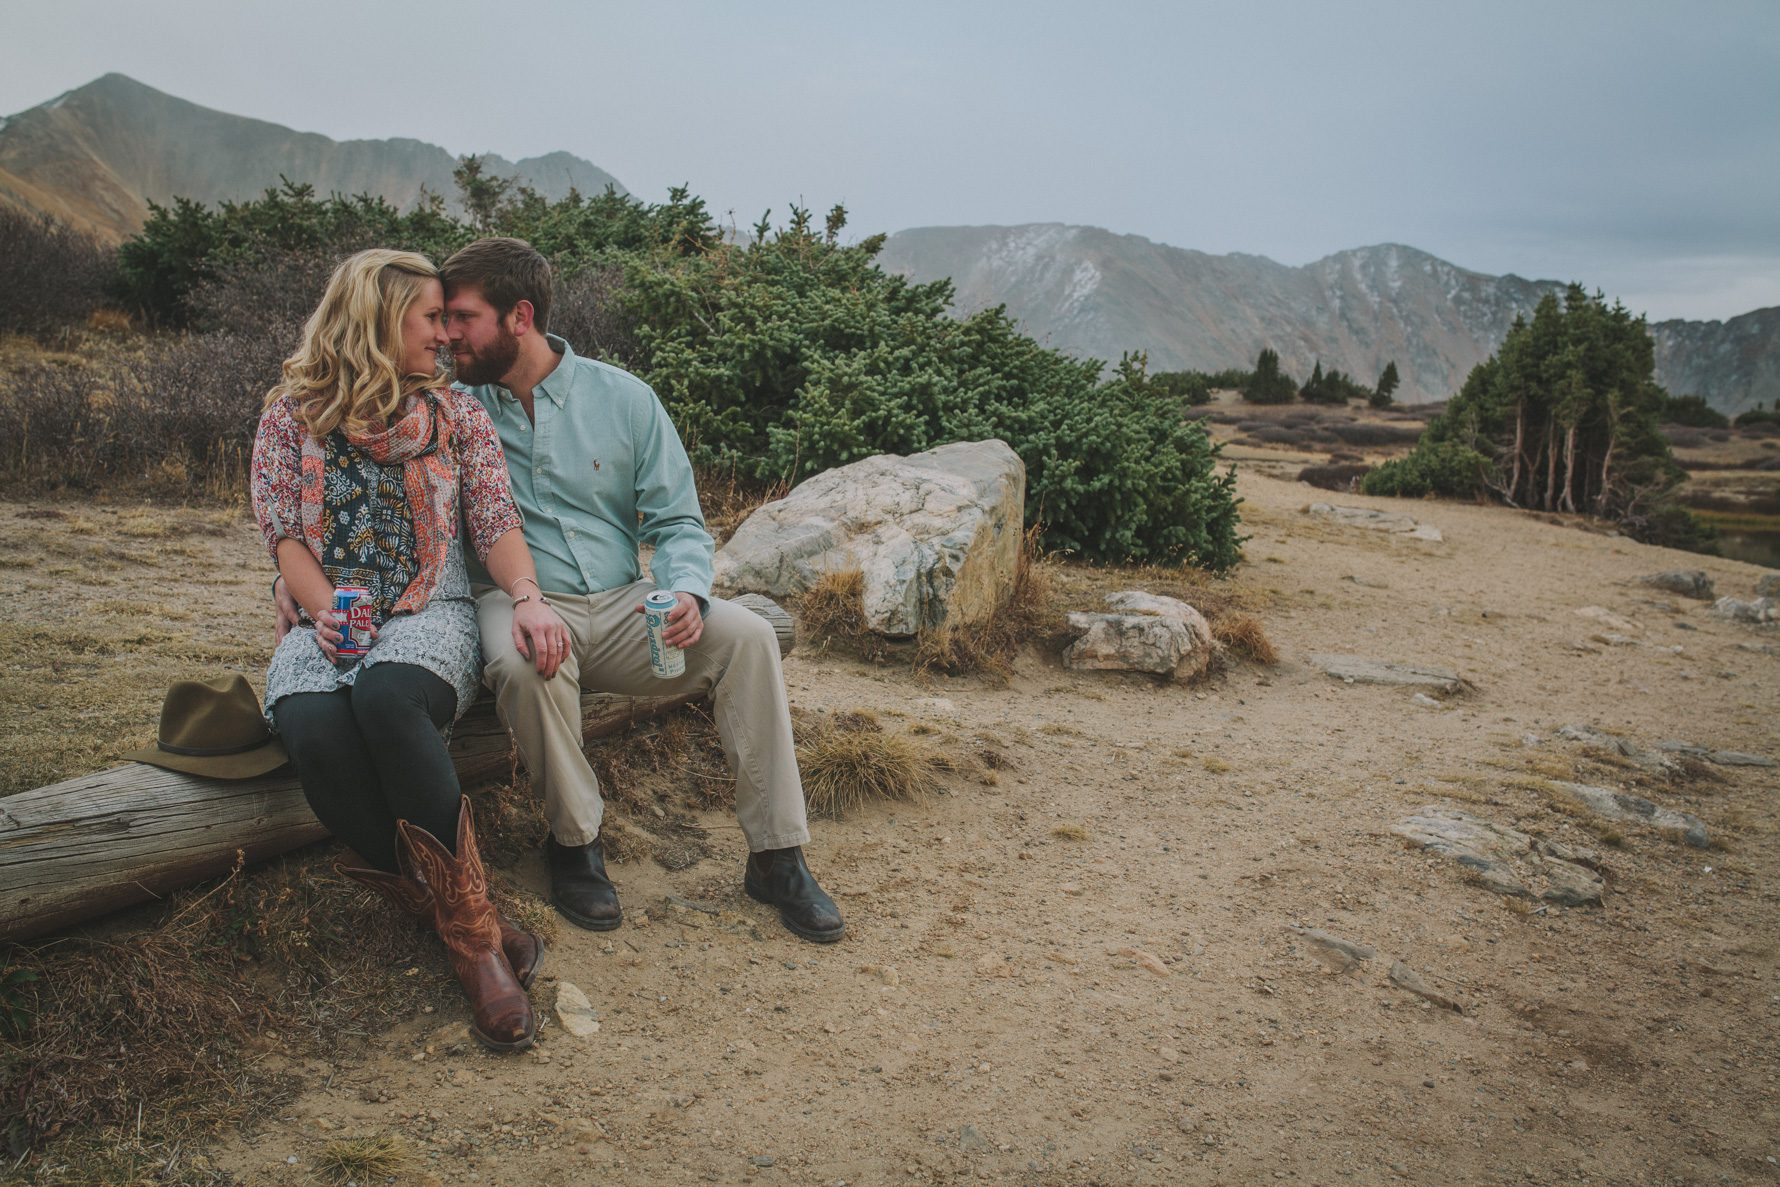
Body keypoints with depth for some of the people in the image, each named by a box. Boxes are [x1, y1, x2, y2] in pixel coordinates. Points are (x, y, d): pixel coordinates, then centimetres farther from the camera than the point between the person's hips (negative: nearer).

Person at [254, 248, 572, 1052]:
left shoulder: (455, 414, 14)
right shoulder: (291, 414, 12)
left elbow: (496, 523, 6)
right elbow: (283, 532, 6)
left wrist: (527, 598, -15)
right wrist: (325, 610, -14)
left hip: (431, 615, -1)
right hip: (328, 621, 1)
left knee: (386, 696, -37)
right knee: (313, 729, -34)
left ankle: (467, 922, -29)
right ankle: (472, 932, -24)